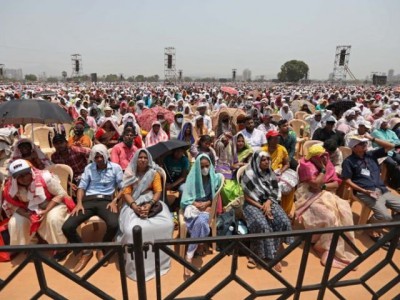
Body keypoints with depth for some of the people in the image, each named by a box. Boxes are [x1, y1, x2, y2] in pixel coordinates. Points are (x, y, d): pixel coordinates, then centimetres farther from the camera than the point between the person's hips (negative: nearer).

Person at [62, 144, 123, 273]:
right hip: (88, 200, 3)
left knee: (114, 225, -33)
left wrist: (114, 201, -12)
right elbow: (82, 187, 10)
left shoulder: (115, 167, 7)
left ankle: (102, 250, 0)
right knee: (67, 227, -20)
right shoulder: (88, 168, 15)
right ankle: (85, 251, 5)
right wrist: (79, 203, -7)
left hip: (106, 200, -2)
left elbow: (123, 187, 3)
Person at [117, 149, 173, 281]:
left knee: (166, 225, -27)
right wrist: (135, 206, -21)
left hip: (152, 202, 1)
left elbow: (158, 191, -1)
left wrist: (149, 205, -20)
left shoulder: (154, 173, 7)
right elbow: (126, 193, -2)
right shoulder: (129, 174, 6)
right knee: (132, 229, -32)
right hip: (133, 204, 0)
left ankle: (159, 257, -3)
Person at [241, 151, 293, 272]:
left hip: (269, 202, 5)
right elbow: (247, 197, -8)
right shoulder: (249, 175, -8)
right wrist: (261, 207, -18)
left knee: (283, 221, -21)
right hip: (253, 204, -5)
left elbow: (274, 192, 8)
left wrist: (268, 202, -12)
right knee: (262, 225, -32)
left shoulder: (270, 174, 8)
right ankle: (270, 255, -13)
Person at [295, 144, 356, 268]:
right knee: (329, 216, -28)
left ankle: (343, 243, -7)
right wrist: (323, 169, -13)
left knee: (344, 209, -20)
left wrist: (323, 186, -16)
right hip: (310, 197, -7)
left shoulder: (328, 164, 8)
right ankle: (332, 250, -13)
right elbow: (316, 184, -22)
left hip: (326, 194, 7)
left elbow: (336, 184, 1)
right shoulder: (307, 165, -13)